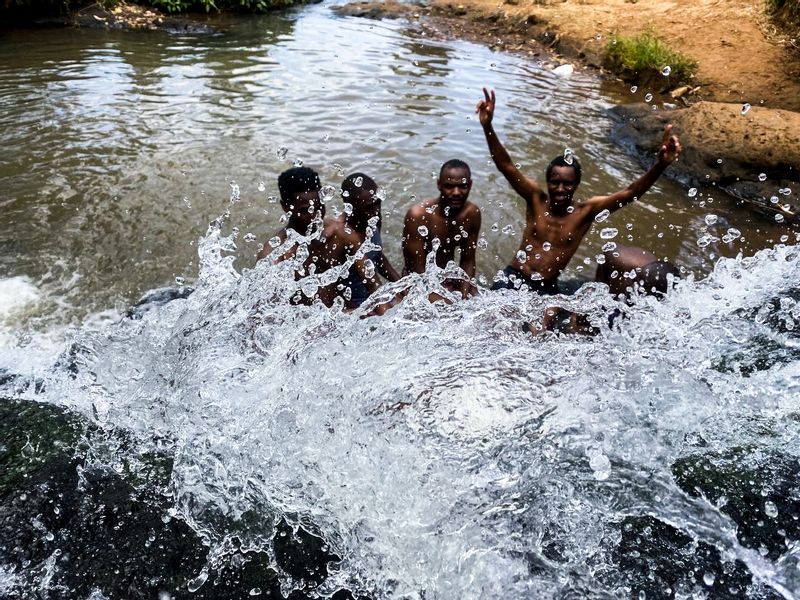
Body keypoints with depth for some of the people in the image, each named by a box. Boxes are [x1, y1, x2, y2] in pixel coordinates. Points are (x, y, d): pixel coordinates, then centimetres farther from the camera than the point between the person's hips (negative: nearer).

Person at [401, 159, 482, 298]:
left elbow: (468, 261, -1)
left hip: (450, 279, 5)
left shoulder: (472, 213, -10)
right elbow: (417, 270, -22)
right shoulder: (418, 215, -26)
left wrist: (464, 295, -16)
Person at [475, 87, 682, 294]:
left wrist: (660, 165, -33)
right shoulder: (536, 198, -9)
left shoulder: (586, 211, -8)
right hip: (513, 278, -1)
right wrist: (487, 126, -32)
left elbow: (629, 193, -16)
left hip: (547, 288, 1)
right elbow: (506, 166, -19)